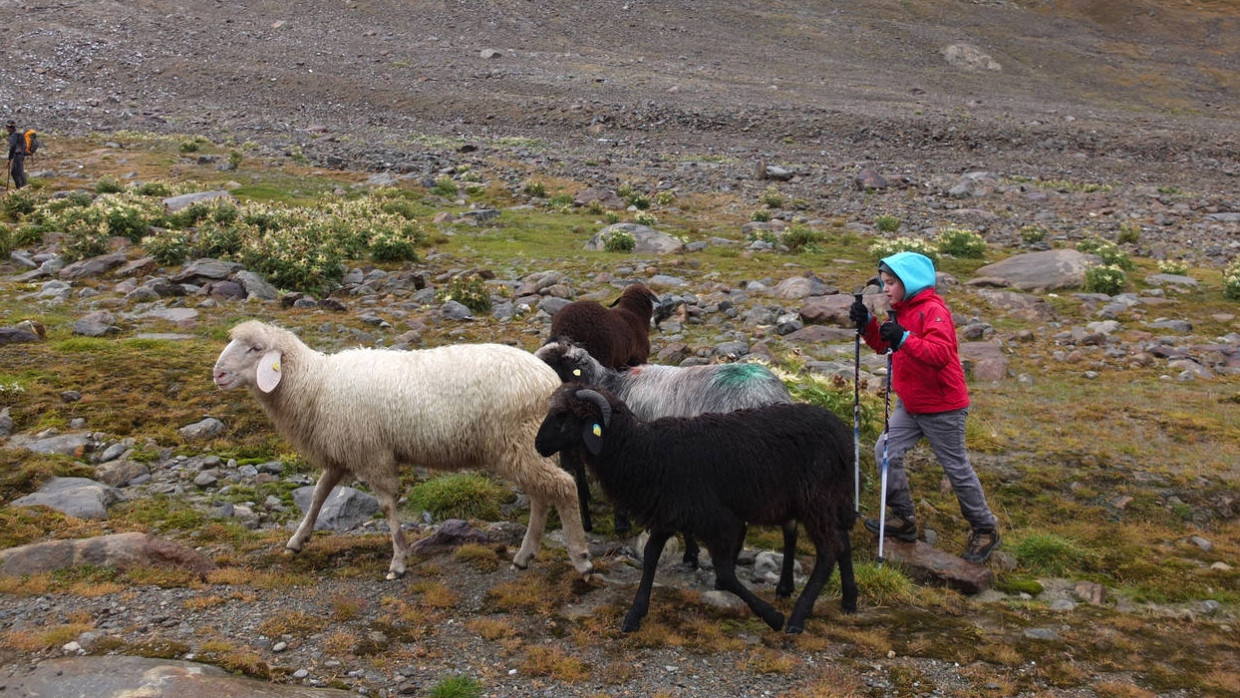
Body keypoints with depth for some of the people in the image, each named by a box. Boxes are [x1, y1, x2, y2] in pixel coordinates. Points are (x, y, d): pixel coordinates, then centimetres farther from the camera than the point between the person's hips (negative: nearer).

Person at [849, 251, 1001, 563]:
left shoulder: (933, 310, -20)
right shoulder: (902, 309, 8)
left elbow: (941, 353, -34)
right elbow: (884, 345, 13)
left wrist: (904, 338, -45)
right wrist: (867, 324, -4)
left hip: (942, 408, -9)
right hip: (910, 404, 9)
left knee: (956, 467, 2)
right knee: (886, 452, 2)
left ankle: (985, 529, 18)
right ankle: (904, 519, 14)